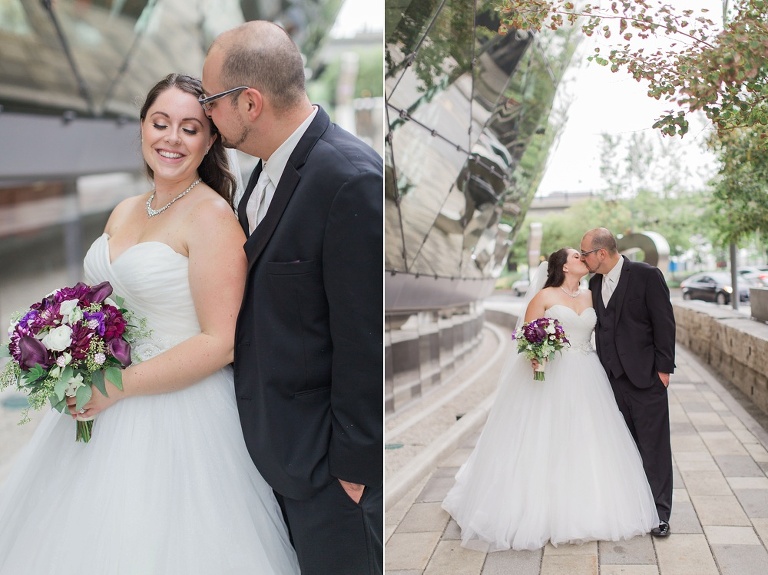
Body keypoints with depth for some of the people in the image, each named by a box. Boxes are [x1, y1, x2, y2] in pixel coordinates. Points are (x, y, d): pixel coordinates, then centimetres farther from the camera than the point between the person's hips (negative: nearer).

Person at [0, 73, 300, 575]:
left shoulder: (213, 216, -15)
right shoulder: (125, 212, 8)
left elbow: (220, 343, -19)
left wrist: (116, 387, -19)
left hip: (179, 415, -7)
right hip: (101, 407, 8)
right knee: (83, 535, 19)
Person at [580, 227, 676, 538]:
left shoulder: (647, 275, -8)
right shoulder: (595, 283, 10)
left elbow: (664, 322, -9)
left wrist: (663, 368, -11)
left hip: (645, 374, -5)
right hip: (612, 376, 6)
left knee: (653, 445, 1)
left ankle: (659, 512, 10)